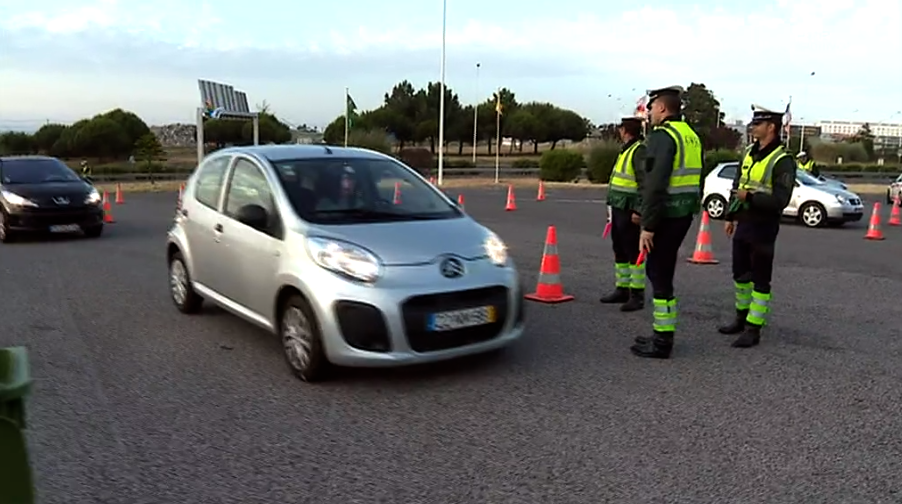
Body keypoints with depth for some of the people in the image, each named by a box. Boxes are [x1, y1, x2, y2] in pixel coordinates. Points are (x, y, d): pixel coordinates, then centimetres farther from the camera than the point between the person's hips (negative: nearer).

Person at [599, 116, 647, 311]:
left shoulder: (640, 150, -13)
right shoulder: (626, 150, 17)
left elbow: (645, 183, -20)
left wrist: (638, 210, -23)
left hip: (629, 211, -10)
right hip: (618, 208, 10)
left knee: (633, 252, -5)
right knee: (620, 251, 14)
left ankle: (637, 295, 1)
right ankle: (622, 289, 24)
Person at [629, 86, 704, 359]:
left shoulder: (662, 135, -14)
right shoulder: (691, 136, 16)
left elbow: (655, 185, -22)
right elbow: (697, 181, 18)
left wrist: (648, 226, -21)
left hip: (665, 216, -9)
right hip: (683, 215, 9)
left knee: (660, 276, -3)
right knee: (659, 272, 17)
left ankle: (662, 342, 3)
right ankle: (662, 334, 25)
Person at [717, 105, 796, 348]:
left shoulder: (782, 160, -14)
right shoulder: (749, 153, 10)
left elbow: (780, 200, -20)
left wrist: (750, 197, -26)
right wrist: (730, 216, 16)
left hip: (763, 227, -8)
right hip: (742, 223, 8)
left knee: (760, 280, 0)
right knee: (740, 274, 17)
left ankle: (753, 329, 6)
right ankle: (741, 318, 32)